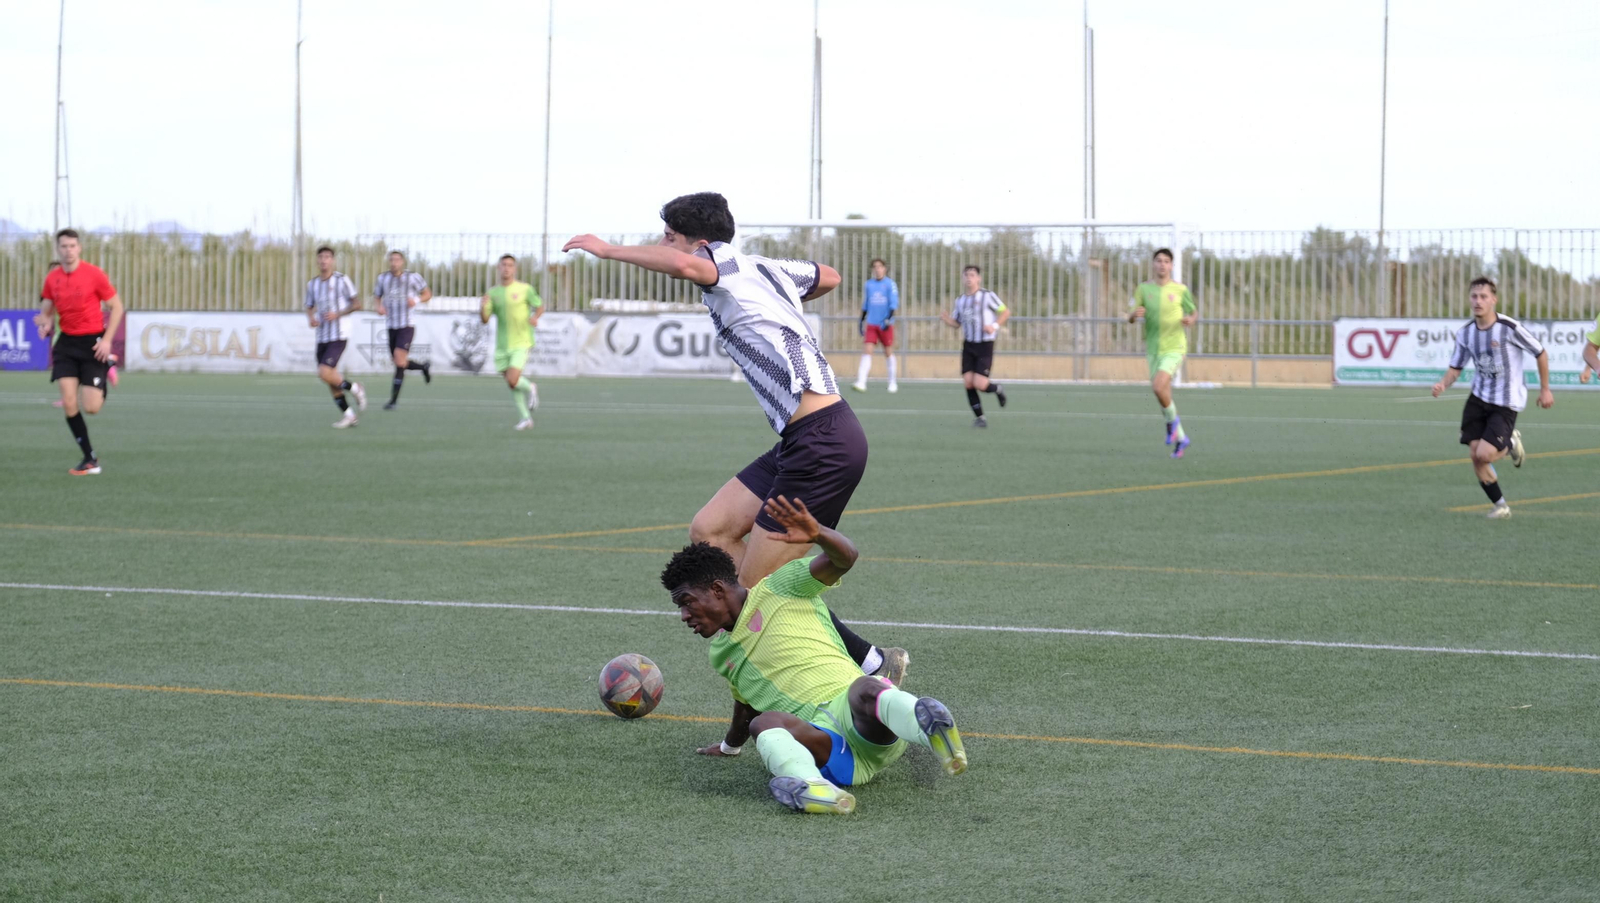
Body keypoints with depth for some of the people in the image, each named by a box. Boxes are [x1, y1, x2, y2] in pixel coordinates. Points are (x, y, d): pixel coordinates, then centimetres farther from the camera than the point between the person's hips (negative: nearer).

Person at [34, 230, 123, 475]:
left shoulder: (94, 274, -9)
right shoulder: (52, 278, 2)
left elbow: (116, 306, -3)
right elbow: (46, 310, 13)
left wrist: (107, 340, -12)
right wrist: (46, 323, -12)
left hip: (93, 342, -3)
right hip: (66, 342, 3)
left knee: (91, 407, -8)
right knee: (68, 404, -10)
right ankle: (90, 459, 1)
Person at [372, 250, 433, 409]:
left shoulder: (412, 277, -5)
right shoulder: (383, 278, 5)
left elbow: (428, 294, 5)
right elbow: (376, 296, 19)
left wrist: (417, 300, -15)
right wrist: (379, 306, -3)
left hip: (407, 326, -5)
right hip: (392, 327, 5)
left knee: (399, 361, -16)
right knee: (400, 363, 9)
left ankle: (394, 399, -12)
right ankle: (423, 367, 41)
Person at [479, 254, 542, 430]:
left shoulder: (524, 289, -4)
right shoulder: (493, 293, 6)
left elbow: (540, 306, 8)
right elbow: (484, 319, 4)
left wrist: (535, 317, -15)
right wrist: (484, 306, -18)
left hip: (521, 343, -4)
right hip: (502, 346, 4)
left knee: (512, 381, -18)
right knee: (511, 385, 7)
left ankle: (530, 389, 15)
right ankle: (525, 419, 22)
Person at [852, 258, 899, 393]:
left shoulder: (890, 284, -3)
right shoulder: (869, 284, 9)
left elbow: (894, 304, -8)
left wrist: (889, 319, -20)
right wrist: (862, 321, 15)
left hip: (885, 325, -3)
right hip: (871, 324, 3)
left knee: (888, 352, 5)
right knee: (866, 351, -9)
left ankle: (893, 383, 18)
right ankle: (861, 383, -17)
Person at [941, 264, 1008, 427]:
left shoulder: (988, 296, -7)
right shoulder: (960, 301, 9)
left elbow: (1006, 312, -3)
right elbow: (957, 323, 18)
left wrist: (995, 325, -19)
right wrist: (946, 319, -4)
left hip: (985, 346, -5)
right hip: (968, 346, 5)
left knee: (980, 384, -14)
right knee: (968, 383, -5)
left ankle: (997, 389, 20)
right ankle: (978, 417, 8)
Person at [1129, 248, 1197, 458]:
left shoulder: (1180, 289, -2)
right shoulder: (1144, 289, 3)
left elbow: (1194, 313, 11)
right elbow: (1130, 318, 0)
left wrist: (1191, 319, -14)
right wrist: (1134, 314, -24)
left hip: (1174, 348, -4)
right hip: (1153, 349, 4)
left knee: (1158, 386, -25)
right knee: (1164, 396, 7)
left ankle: (1172, 421, 2)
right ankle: (1181, 438, 24)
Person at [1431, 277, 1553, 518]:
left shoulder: (1510, 328, -17)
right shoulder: (1465, 333, -2)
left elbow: (1541, 354, -5)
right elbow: (1456, 367, 9)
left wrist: (1545, 389, 1)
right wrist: (1443, 384, -13)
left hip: (1506, 403, -5)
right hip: (1478, 398, 5)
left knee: (1484, 454, -18)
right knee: (1475, 455, -2)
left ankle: (1511, 444, 17)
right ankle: (1500, 505, 19)